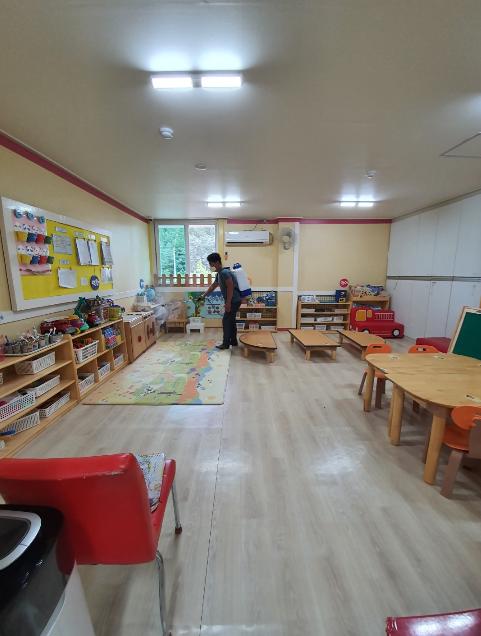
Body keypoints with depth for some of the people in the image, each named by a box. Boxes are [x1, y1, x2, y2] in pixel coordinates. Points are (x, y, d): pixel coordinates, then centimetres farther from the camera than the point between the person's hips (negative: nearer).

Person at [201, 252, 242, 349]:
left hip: (234, 301, -10)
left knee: (226, 321, -4)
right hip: (233, 301, 10)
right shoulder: (219, 274, 14)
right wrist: (204, 295, 32)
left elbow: (230, 287, -24)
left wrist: (228, 303, -24)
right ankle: (233, 341, 25)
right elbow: (213, 286, 26)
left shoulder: (224, 272, -18)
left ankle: (226, 344, 5)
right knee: (231, 321, 15)